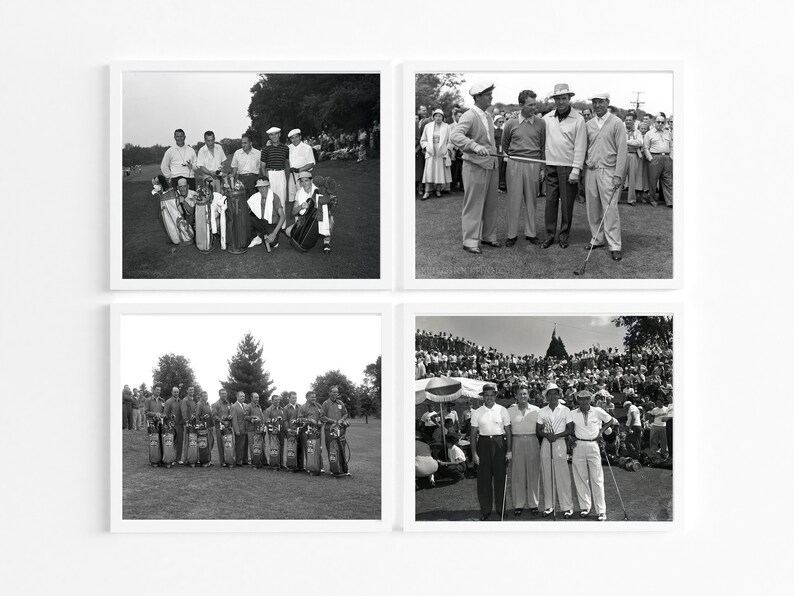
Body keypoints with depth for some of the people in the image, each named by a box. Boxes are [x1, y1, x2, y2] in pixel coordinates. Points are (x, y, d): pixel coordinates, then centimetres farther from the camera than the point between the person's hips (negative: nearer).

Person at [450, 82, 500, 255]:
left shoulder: (488, 117, 13)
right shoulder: (469, 116, -14)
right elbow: (455, 136, -29)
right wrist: (476, 146, -41)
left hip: (491, 166, 8)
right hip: (475, 167, -8)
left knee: (490, 204, 14)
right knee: (473, 205, -2)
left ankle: (488, 236, 26)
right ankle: (470, 241, 3)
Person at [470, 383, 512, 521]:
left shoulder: (502, 410, 1)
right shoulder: (477, 413, 3)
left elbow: (508, 432, 4)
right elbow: (473, 434, 4)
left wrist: (509, 450, -2)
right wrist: (474, 453, -2)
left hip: (499, 444, -1)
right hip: (483, 444, 1)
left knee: (500, 476, 3)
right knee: (483, 478, 2)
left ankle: (501, 508, 15)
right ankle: (485, 510, 10)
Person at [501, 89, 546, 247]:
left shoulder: (540, 123, 2)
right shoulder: (511, 123, 1)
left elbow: (543, 146, 6)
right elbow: (504, 145, 14)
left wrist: (543, 168, 4)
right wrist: (510, 158, 12)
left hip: (533, 165, 1)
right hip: (514, 164, 0)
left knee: (531, 200, 6)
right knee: (514, 199, 1)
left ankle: (530, 232, 15)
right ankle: (512, 234, 7)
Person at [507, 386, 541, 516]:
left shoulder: (536, 410, 5)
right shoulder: (510, 411, 5)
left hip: (532, 442, 0)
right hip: (516, 442, 0)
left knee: (533, 474, 2)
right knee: (517, 474, 0)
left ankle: (533, 504, 10)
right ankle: (518, 505, 5)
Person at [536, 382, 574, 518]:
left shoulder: (565, 410, 3)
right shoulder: (542, 412, 9)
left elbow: (571, 429, 0)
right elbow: (538, 430, 10)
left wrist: (556, 435, -13)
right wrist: (546, 435, -12)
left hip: (560, 444, -3)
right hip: (545, 445, 3)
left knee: (563, 477, -5)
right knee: (546, 477, 3)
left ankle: (567, 507, -2)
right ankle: (548, 506, 10)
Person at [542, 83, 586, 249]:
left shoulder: (578, 119, -4)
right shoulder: (547, 118, 6)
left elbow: (580, 147, -6)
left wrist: (576, 169, -11)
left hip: (568, 167, -3)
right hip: (550, 165, 3)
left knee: (567, 204, 2)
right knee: (550, 201, 3)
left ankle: (564, 236, 12)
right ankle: (549, 236, 9)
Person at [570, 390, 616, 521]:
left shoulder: (598, 412, 1)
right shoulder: (572, 414, 3)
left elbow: (611, 421, 15)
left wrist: (601, 431, 5)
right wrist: (572, 437, 1)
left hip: (593, 445, -1)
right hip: (578, 446, 1)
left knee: (597, 479, -3)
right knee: (580, 478, 4)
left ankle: (601, 511, 0)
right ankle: (584, 507, 16)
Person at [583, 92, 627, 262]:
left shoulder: (616, 123, -3)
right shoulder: (589, 125, 12)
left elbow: (621, 150, -6)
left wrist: (618, 175, -12)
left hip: (608, 171, -5)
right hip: (590, 171, 5)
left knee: (610, 209, -8)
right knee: (592, 208, 7)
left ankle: (614, 246, -6)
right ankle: (596, 239, 18)